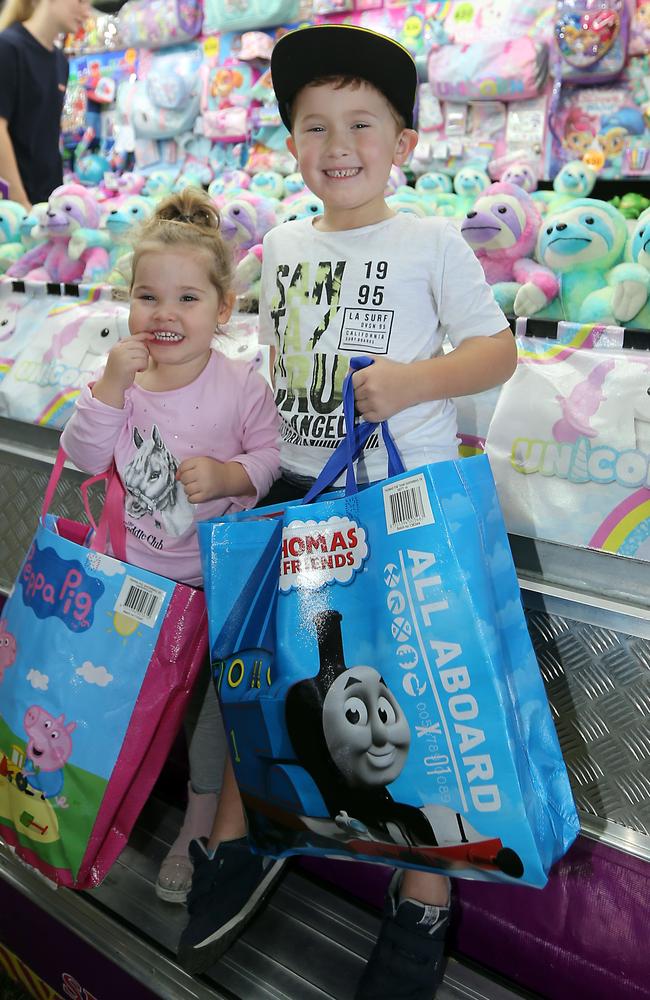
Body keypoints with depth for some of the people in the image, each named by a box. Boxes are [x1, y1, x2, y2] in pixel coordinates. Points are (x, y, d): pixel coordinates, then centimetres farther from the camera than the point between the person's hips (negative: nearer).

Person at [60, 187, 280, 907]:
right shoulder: (120, 378, -6)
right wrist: (111, 387, -23)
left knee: (212, 689, 10)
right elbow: (84, 456, -12)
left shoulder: (242, 386, -13)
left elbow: (271, 455, -7)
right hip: (136, 569, 3)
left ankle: (202, 812, 31)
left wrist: (228, 474, -25)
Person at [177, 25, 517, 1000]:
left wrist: (412, 379, -22)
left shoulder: (431, 241, -3)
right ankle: (237, 838, 29)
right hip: (298, 485, 5)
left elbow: (498, 349, -5)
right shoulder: (282, 246, 12)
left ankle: (426, 897, 15)